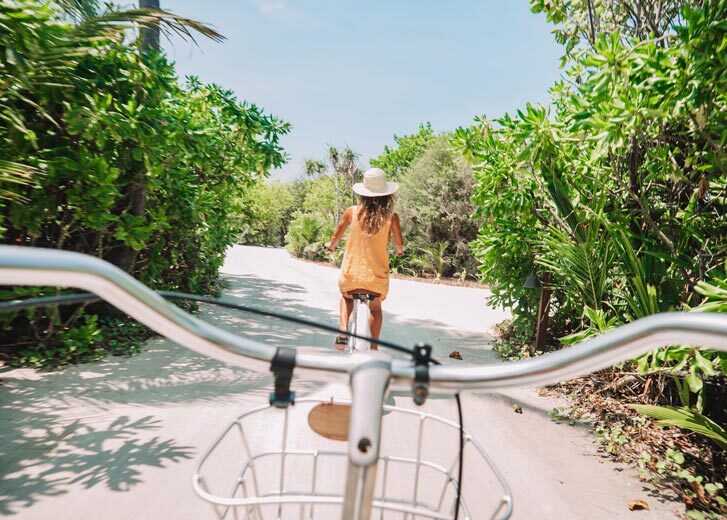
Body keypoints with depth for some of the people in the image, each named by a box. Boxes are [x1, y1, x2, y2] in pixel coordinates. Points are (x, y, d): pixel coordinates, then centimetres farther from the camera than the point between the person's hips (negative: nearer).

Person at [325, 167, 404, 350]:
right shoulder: (391, 217, -8)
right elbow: (399, 244, -2)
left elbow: (336, 236, 4)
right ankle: (373, 347, 25)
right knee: (375, 308, 28)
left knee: (346, 297, 32)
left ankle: (343, 332, 12)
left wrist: (331, 245, 26)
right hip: (377, 275, 0)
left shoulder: (352, 211, -6)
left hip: (351, 274, 0)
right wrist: (399, 250, 22)